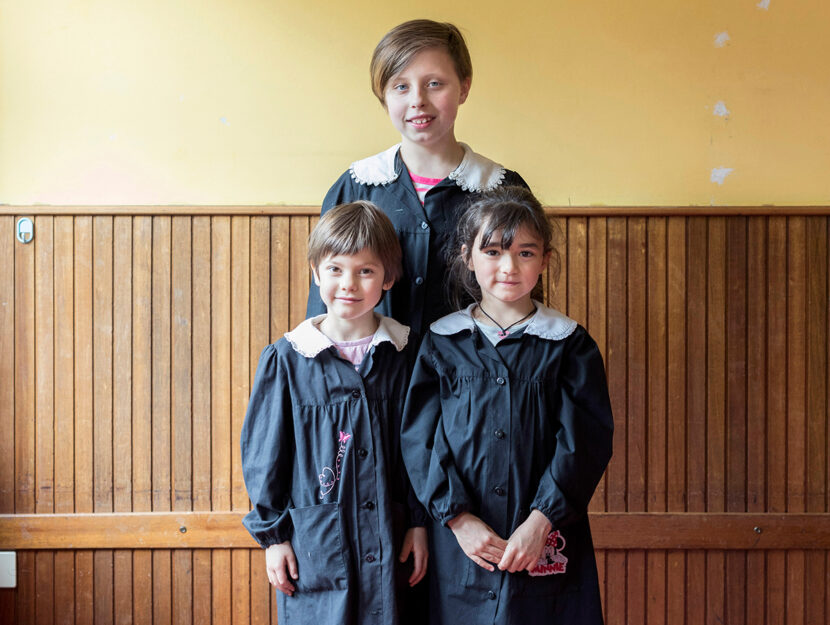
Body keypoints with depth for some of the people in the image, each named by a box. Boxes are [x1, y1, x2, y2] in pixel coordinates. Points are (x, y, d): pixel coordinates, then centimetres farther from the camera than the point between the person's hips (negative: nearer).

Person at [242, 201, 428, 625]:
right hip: (313, 544, -1)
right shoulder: (287, 359, -4)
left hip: (386, 541, 2)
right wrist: (272, 534, 0)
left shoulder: (404, 354, 1)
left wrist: (419, 523, 3)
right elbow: (263, 451, 1)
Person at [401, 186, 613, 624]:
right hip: (460, 545, 1)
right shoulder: (442, 343, 5)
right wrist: (459, 518, -10)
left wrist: (541, 521, -13)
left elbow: (584, 441, -4)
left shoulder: (569, 344, 3)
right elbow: (419, 440, 0)